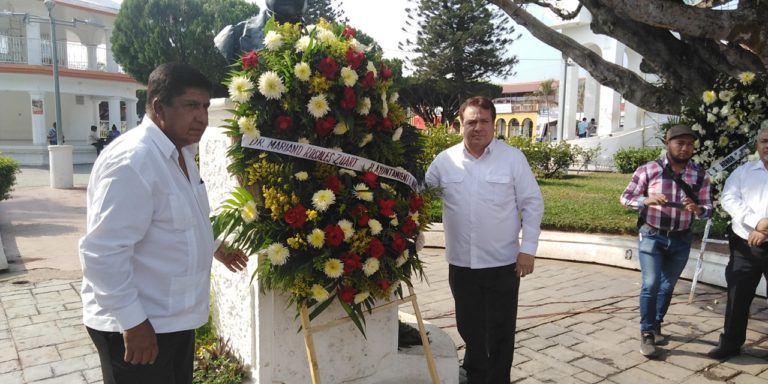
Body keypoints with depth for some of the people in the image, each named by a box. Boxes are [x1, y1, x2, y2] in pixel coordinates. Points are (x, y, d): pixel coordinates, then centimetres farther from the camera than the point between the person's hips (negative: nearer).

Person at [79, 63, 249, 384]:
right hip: (139, 326, -9)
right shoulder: (132, 162, -25)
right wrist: (132, 321, -25)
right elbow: (103, 253, -27)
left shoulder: (180, 153, 6)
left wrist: (214, 246, 28)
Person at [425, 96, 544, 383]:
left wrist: (528, 248, -7)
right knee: (469, 328, 17)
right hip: (461, 263, 2)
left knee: (500, 331, 11)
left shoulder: (513, 158, -5)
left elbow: (532, 204, -3)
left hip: (502, 263, -2)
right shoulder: (444, 160, 0)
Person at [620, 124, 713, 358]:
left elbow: (708, 209, 2)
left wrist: (697, 209, -22)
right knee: (651, 285, -9)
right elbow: (626, 197, -6)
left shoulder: (700, 176, -1)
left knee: (667, 286, 15)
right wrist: (646, 200, -26)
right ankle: (647, 333, 6)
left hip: (681, 240, 3)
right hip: (652, 236, -3)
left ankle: (656, 325, 36)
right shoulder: (648, 169, -9)